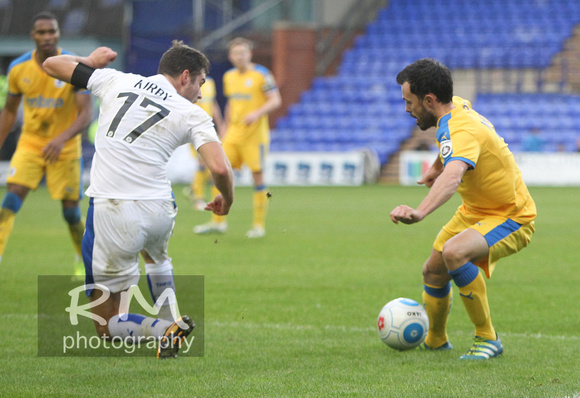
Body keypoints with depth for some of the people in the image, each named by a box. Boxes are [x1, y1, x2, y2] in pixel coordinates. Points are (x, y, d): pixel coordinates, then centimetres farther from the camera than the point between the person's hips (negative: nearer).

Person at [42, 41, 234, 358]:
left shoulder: (116, 81, 8)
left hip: (111, 211, -1)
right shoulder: (192, 115, 3)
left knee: (105, 325, 8)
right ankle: (169, 323, 39)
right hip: (159, 211, 1)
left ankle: (165, 331, -15)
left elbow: (52, 64, 17)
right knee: (154, 254, 43)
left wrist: (92, 60, 36)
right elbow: (220, 168, -10)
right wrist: (226, 201, 12)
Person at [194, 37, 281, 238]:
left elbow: (275, 100, -9)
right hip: (234, 133, 6)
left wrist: (257, 113, -24)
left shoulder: (261, 74, -7)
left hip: (255, 133, -5)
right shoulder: (229, 76, 11)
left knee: (257, 175, -4)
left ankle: (259, 225, 5)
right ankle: (218, 222, 5)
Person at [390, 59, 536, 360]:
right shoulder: (457, 106, -4)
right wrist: (436, 165, 27)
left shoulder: (461, 132, -33)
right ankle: (436, 341, 37)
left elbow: (453, 177, -55)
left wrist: (420, 212, -70)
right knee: (433, 271, 11)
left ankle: (487, 339, -18)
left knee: (454, 252, -34)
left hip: (510, 219, -10)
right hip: (474, 211, 10)